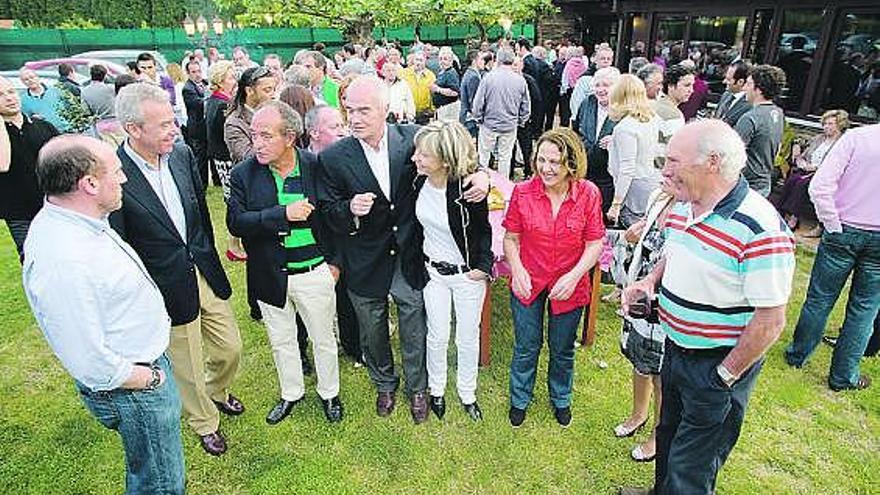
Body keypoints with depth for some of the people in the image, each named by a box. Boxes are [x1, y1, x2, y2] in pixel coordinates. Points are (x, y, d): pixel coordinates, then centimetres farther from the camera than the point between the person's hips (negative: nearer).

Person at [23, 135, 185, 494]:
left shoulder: (67, 218, -3)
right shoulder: (63, 261, -34)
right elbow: (90, 364, -29)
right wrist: (151, 379, -13)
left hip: (149, 362, 9)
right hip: (130, 389, -9)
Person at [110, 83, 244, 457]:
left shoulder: (182, 154, -4)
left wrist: (207, 256, 14)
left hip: (204, 272, 5)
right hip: (168, 289, -5)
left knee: (231, 348, 19)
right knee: (187, 366, 15)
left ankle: (217, 391, 52)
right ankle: (204, 422, 43)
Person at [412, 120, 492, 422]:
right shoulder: (418, 178, -14)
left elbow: (483, 230, -8)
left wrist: (483, 266, -14)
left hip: (468, 274, -3)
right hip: (433, 271, 3)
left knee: (468, 338, 15)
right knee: (437, 336, 16)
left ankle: (467, 393, 40)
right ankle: (436, 389, 42)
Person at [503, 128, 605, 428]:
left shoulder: (588, 194, -14)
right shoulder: (522, 192, -13)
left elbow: (595, 243, -8)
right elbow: (511, 238, -3)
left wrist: (574, 276, -19)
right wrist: (517, 270, -17)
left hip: (569, 287, 0)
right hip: (529, 283, 0)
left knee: (562, 350, 20)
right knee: (526, 347, 15)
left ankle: (561, 399, 48)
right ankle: (520, 399, 42)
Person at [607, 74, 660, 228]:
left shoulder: (624, 127, -17)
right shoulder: (652, 120, 7)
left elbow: (627, 171, -18)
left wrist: (616, 204, -14)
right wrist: (614, 142, 24)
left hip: (635, 193, -8)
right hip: (653, 186, 8)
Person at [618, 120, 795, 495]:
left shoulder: (760, 229, -28)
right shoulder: (683, 206, -2)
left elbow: (770, 321, -24)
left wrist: (724, 376, -17)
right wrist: (650, 281, -3)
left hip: (719, 365, -8)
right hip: (675, 348, 8)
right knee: (669, 435, 30)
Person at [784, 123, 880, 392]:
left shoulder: (856, 136, -9)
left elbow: (819, 186, -18)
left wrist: (833, 224, -8)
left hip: (844, 231, -1)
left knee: (820, 299, 12)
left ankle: (798, 354, 27)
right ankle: (843, 376, 21)